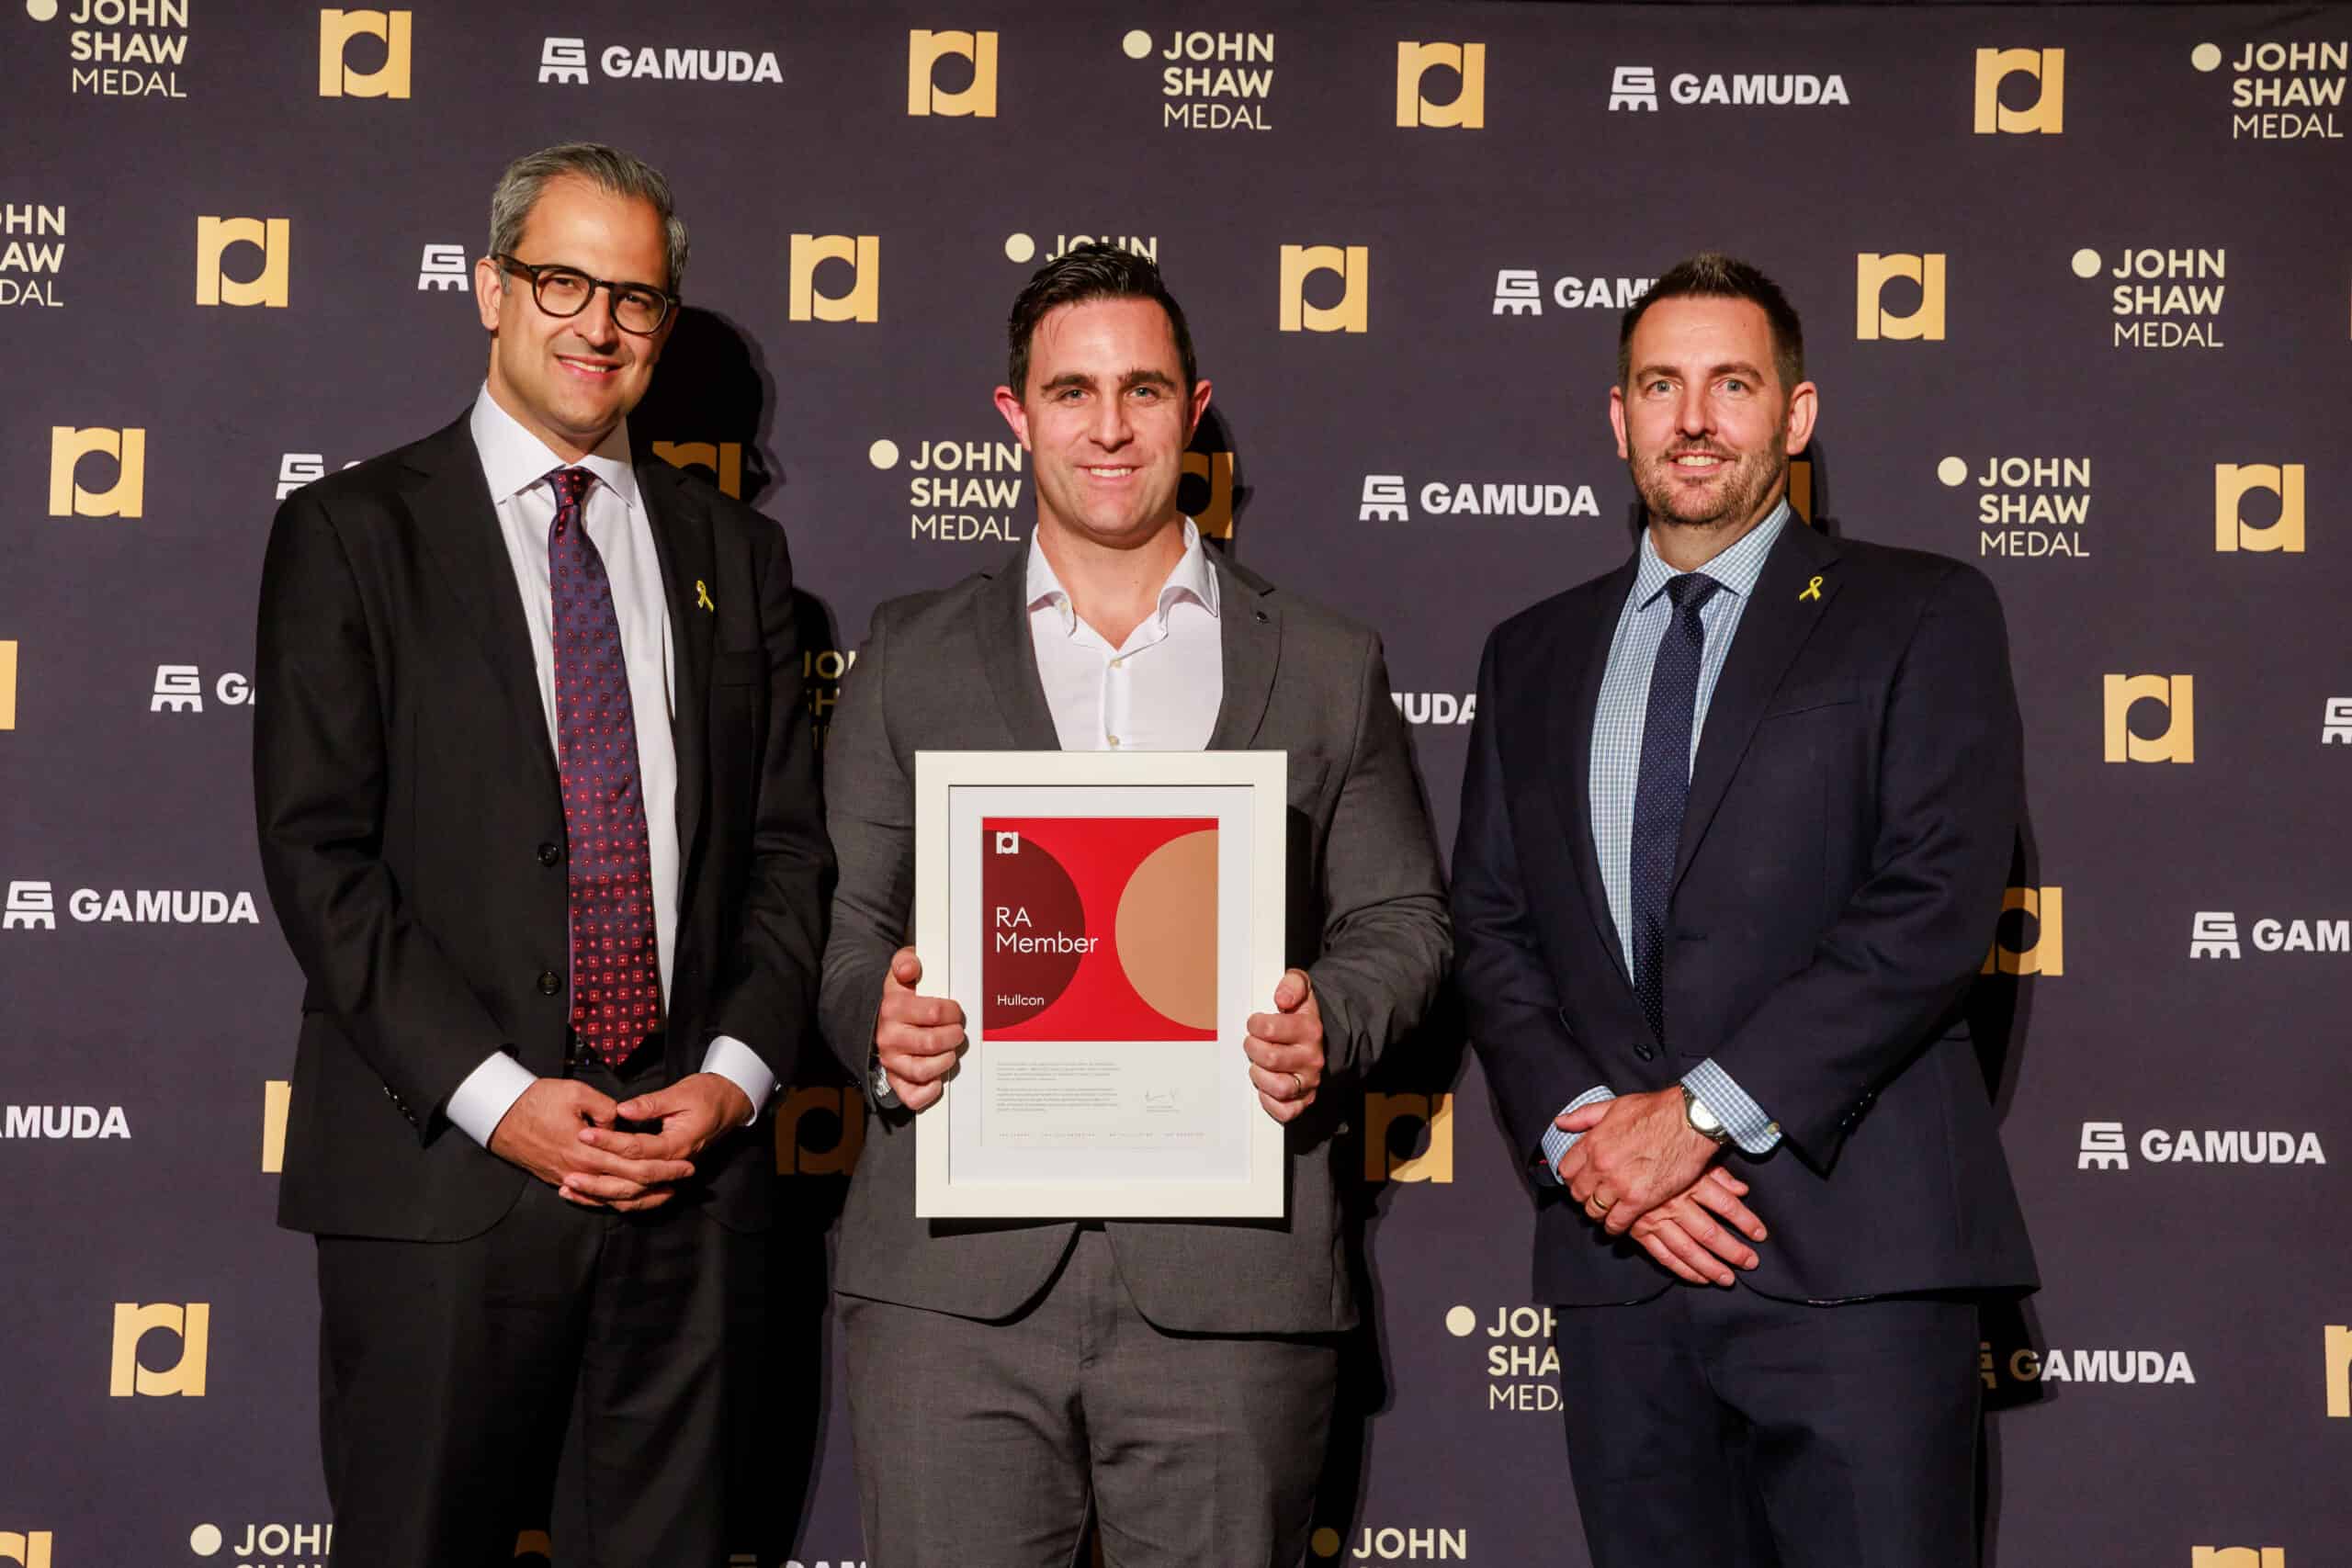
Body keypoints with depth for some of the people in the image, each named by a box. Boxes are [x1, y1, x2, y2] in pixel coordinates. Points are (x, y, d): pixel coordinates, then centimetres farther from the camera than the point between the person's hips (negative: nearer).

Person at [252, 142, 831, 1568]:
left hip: (694, 1170, 3)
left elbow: (789, 849, 12)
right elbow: (318, 853, -5)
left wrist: (737, 1073, -4)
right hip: (441, 1174, -3)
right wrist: (493, 1094, -13)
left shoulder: (736, 555, 14)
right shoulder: (351, 536, 3)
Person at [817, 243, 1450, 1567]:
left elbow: (1403, 917, 12)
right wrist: (880, 1019, -11)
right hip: (956, 1272, 0)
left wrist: (1329, 1024, -9)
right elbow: (843, 920, 11)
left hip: (1230, 1276, 0)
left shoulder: (1327, 667, 12)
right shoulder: (910, 659, 13)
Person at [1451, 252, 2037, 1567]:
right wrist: (1584, 1138, -6)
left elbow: (1935, 906, -7)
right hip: (1614, 1260, 4)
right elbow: (1492, 931, 12)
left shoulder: (1922, 616, 5)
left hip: (1852, 1253, -3)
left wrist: (1701, 1111, -13)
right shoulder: (1536, 656, 18)